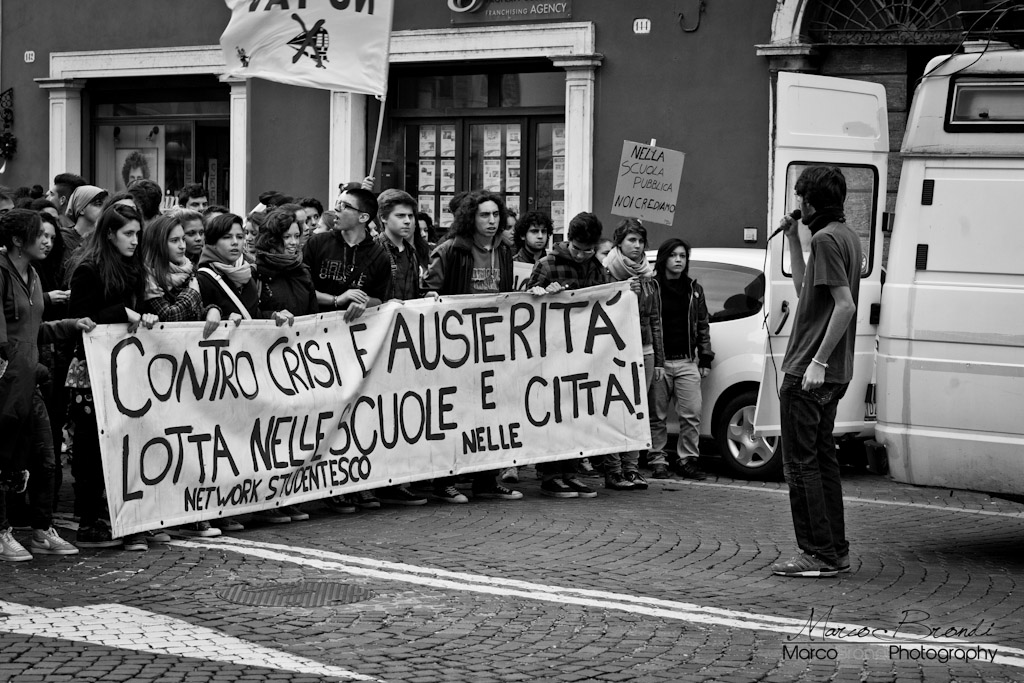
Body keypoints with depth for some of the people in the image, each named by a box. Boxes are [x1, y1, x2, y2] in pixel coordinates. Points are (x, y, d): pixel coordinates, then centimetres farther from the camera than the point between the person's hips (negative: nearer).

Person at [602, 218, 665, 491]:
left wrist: (659, 361, 15)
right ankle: (612, 470, -4)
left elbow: (656, 320, 17)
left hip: (644, 351, 5)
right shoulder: (607, 274, -3)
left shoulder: (649, 280, 15)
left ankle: (631, 468, 10)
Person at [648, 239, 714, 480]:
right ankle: (658, 461, 8)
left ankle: (687, 459, 7)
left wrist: (705, 359, 12)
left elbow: (703, 326, 18)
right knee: (657, 415, 1)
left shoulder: (694, 289, 14)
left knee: (692, 413, -3)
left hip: (687, 362, 3)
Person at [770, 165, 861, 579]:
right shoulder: (847, 237, 15)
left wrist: (817, 361, -24)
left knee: (800, 463, -5)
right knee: (822, 460, 15)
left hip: (807, 373, -10)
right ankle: (836, 551, 19)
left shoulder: (826, 240, -15)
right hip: (833, 373, 10)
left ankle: (819, 555, -4)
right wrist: (793, 241, 18)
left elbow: (845, 305, -23)